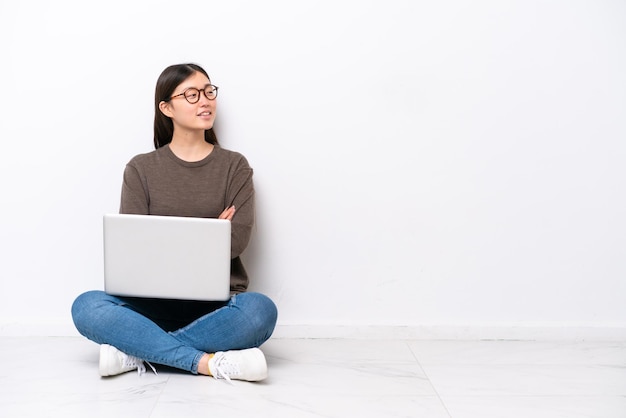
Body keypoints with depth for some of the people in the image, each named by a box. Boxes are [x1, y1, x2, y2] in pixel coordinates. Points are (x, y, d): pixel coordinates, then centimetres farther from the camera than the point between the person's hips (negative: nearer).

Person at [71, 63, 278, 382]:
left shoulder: (234, 166, 7)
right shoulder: (141, 169, 8)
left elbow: (237, 239, -6)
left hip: (217, 305, 0)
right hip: (156, 301, 1)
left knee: (259, 310, -34)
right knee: (86, 307, -28)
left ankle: (137, 351, -23)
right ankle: (208, 362, -29)